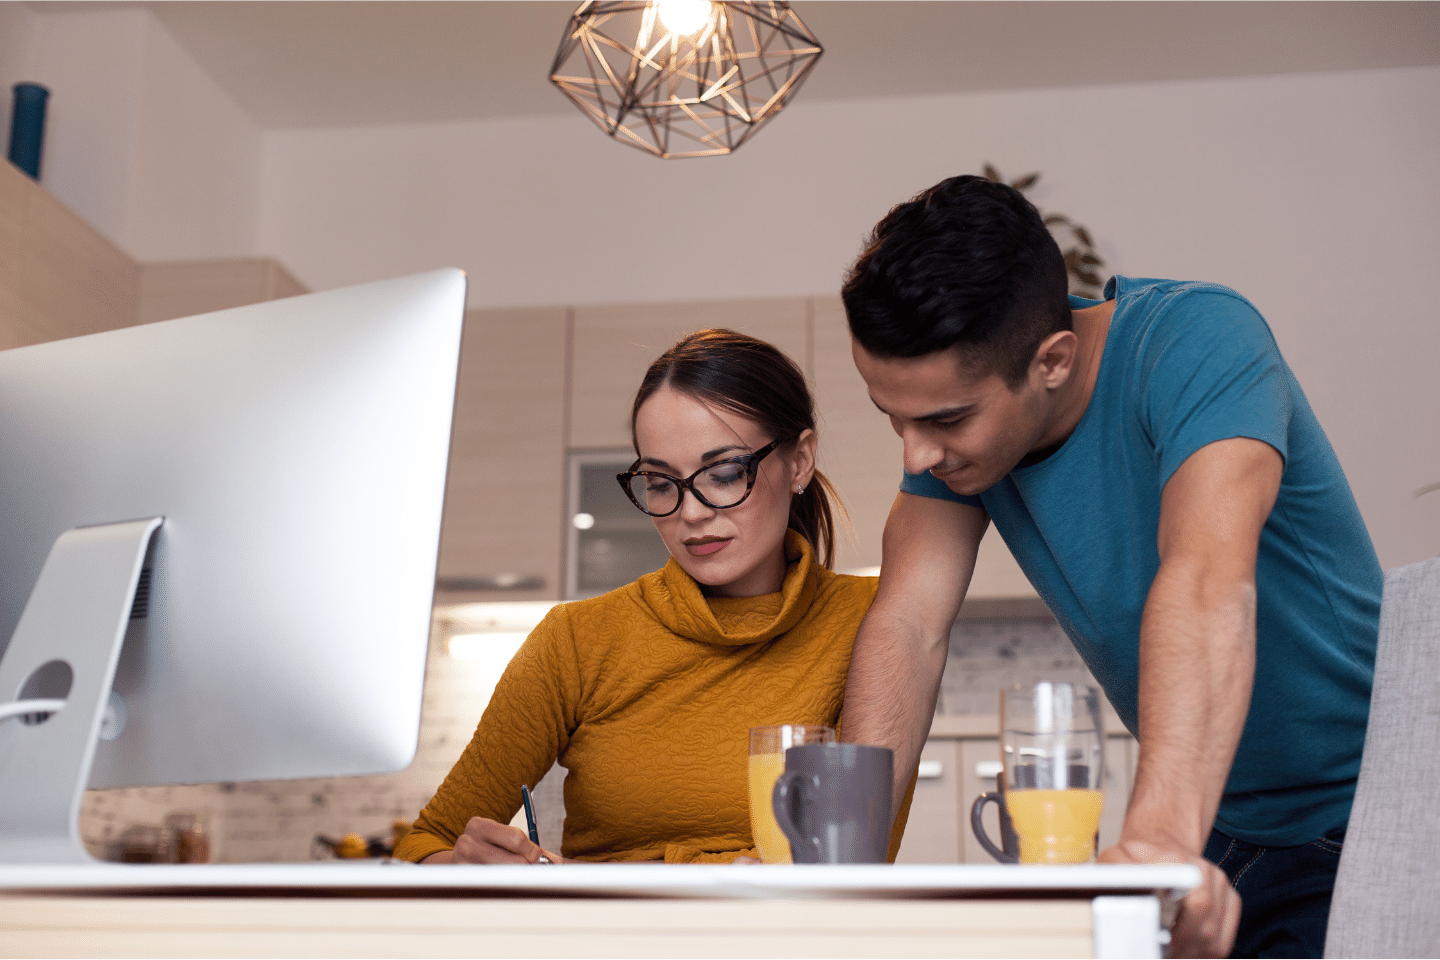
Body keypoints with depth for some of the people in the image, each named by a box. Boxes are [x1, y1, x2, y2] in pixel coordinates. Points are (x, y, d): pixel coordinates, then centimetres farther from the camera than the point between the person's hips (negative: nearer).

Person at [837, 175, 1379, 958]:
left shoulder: (1195, 342, -24)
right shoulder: (953, 399, -7)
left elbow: (1207, 581, -39)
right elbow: (908, 627, -14)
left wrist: (1161, 834, -53)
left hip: (1356, 814, -5)